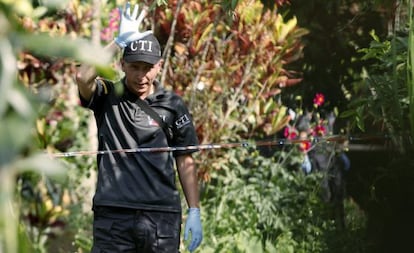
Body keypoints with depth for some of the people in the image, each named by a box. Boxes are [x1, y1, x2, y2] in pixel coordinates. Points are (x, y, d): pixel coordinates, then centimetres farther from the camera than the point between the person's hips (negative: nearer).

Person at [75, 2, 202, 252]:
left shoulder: (173, 105, 8)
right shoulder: (108, 97, 6)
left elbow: (185, 161, 10)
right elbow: (83, 77, -16)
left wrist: (194, 212, 3)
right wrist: (120, 40, -15)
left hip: (162, 216, 1)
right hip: (113, 214, -1)